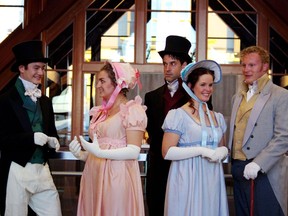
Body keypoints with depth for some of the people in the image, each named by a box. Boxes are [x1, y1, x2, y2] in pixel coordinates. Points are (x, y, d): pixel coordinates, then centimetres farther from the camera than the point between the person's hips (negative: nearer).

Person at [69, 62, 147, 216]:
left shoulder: (133, 110, -6)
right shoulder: (100, 112, 16)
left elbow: (134, 151, -15)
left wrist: (101, 153, -24)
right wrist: (81, 154, 2)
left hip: (117, 177, -7)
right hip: (94, 176, 7)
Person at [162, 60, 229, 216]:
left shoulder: (218, 117, 12)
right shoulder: (178, 115, -5)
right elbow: (167, 152, -12)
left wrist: (222, 151, -3)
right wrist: (201, 151, -18)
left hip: (213, 179, 5)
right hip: (187, 180, -5)